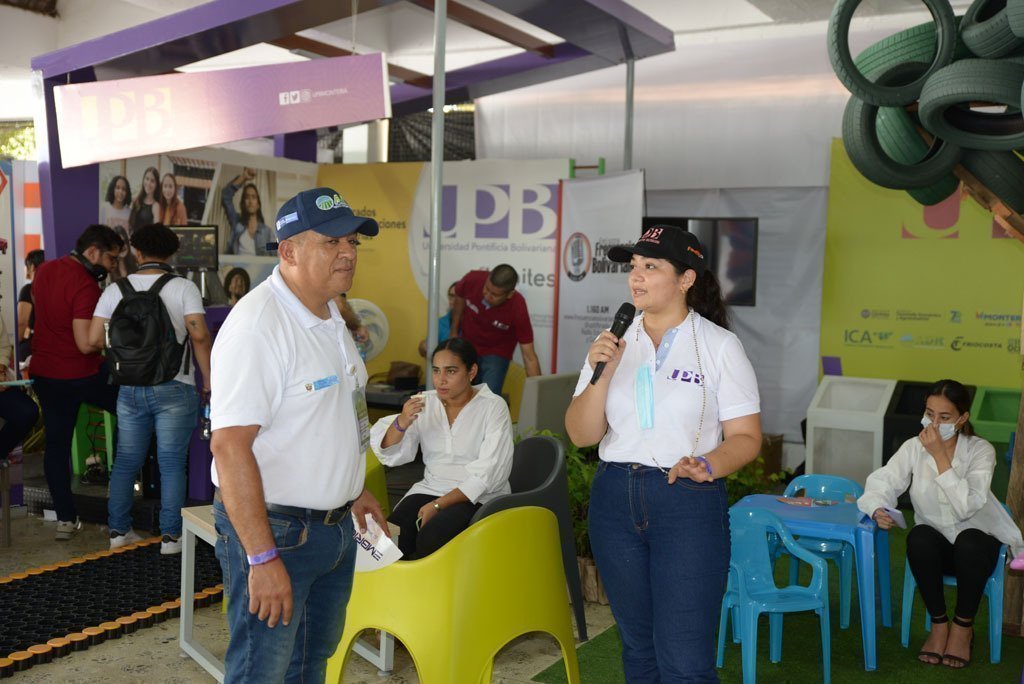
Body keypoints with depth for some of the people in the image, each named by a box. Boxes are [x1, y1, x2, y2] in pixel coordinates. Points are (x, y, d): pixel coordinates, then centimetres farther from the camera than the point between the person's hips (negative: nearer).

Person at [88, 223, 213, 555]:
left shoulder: (116, 289, 3)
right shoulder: (183, 287, -6)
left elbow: (94, 338, 1)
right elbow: (199, 335, -17)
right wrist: (209, 381, -8)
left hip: (130, 388, 3)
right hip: (173, 388, -3)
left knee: (125, 461, 15)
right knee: (171, 464, 4)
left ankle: (118, 530, 22)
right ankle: (171, 535, 8)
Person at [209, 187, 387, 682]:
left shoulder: (329, 315, 8)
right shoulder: (258, 324, -22)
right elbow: (229, 446, -27)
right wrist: (262, 558, -28)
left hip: (335, 526, 9)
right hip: (274, 529, -9)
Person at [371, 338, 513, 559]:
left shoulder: (493, 406, -6)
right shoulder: (425, 403, 6)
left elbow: (490, 473, -12)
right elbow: (389, 455, 1)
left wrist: (439, 505, -19)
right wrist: (402, 422, -20)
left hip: (480, 497, -3)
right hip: (430, 488, 4)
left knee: (431, 538, -31)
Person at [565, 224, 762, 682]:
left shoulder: (719, 346, -4)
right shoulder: (613, 343, 6)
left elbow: (746, 438, -5)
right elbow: (580, 435, 2)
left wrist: (708, 466, -24)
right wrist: (601, 374, -13)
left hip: (690, 501, -4)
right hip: (616, 499, 4)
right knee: (638, 646, 17)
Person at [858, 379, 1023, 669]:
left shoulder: (981, 451, -16)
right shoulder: (914, 447, -7)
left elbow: (967, 506, -28)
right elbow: (882, 481, -13)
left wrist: (940, 456, -31)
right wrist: (878, 509, -35)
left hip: (976, 543, -2)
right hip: (935, 545, 2)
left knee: (969, 541, -35)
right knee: (919, 536, -32)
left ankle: (963, 626, -10)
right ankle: (939, 623, -10)